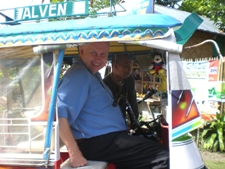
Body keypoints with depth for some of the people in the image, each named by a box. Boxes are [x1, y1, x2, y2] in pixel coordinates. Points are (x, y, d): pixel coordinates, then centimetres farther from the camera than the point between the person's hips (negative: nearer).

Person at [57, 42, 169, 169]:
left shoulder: (93, 73, 15)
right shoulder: (79, 74, -17)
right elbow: (60, 113, -27)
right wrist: (74, 153, -29)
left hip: (109, 138, 11)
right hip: (99, 143, -11)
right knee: (164, 158, -18)